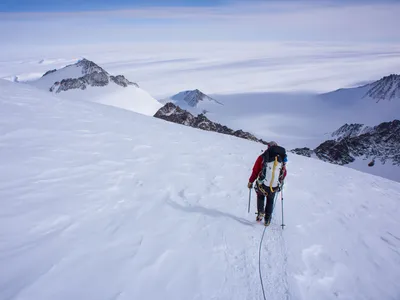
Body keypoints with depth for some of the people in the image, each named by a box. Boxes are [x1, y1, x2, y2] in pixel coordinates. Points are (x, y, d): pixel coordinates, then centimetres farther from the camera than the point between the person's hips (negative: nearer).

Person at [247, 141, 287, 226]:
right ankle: (267, 220, 28)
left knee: (260, 197, 30)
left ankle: (260, 212, 11)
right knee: (270, 201, 27)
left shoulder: (262, 157, -9)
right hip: (274, 188, 2)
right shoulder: (282, 159, -2)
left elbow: (255, 171, -6)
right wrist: (280, 181, 27)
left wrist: (250, 182, 8)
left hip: (261, 186, -1)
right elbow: (284, 173, 8)